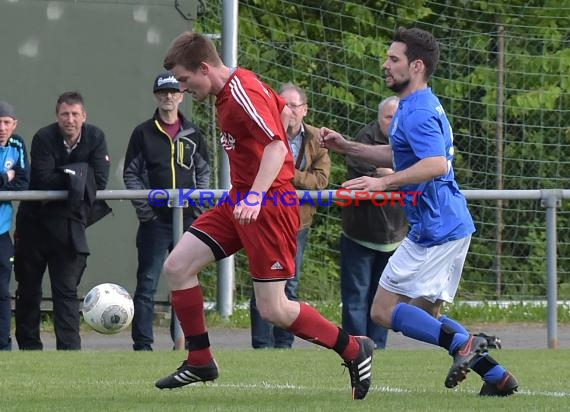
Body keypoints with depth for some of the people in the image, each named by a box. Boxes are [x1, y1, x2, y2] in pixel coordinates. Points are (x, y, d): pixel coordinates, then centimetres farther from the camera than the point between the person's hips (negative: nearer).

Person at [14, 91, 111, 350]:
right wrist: (77, 177, -18)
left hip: (69, 224, 0)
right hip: (35, 220, 0)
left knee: (66, 290, -5)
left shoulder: (95, 138, -5)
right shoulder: (44, 138, -11)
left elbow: (99, 181, -13)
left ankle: (69, 347, -9)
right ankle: (28, 346, 19)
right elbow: (43, 180, -22)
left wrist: (67, 176, -16)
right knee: (28, 287, 8)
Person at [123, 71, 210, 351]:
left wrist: (196, 201, 2)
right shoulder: (143, 133, 3)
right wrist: (144, 209, -8)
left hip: (187, 220, 3)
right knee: (147, 283, -6)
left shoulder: (192, 134, 10)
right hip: (155, 220, -2)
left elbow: (203, 171, 17)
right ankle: (142, 343, -6)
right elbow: (130, 174, 3)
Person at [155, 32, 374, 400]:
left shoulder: (242, 93, -19)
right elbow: (283, 110, 26)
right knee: (177, 266, 2)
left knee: (273, 309, -9)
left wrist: (256, 195, -40)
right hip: (240, 200, 10)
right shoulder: (236, 86, 10)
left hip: (269, 205, -10)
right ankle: (200, 362, 11)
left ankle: (354, 350, 9)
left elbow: (276, 145, -29)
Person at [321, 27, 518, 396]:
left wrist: (383, 183, -39)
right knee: (425, 317, 14)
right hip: (453, 224, 10)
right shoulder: (423, 106, 17)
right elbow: (401, 156, 33)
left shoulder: (417, 113, -16)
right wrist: (346, 146, 28)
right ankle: (497, 376, 6)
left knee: (384, 311, -7)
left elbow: (436, 164, -32)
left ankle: (462, 343, -20)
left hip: (435, 228, -10)